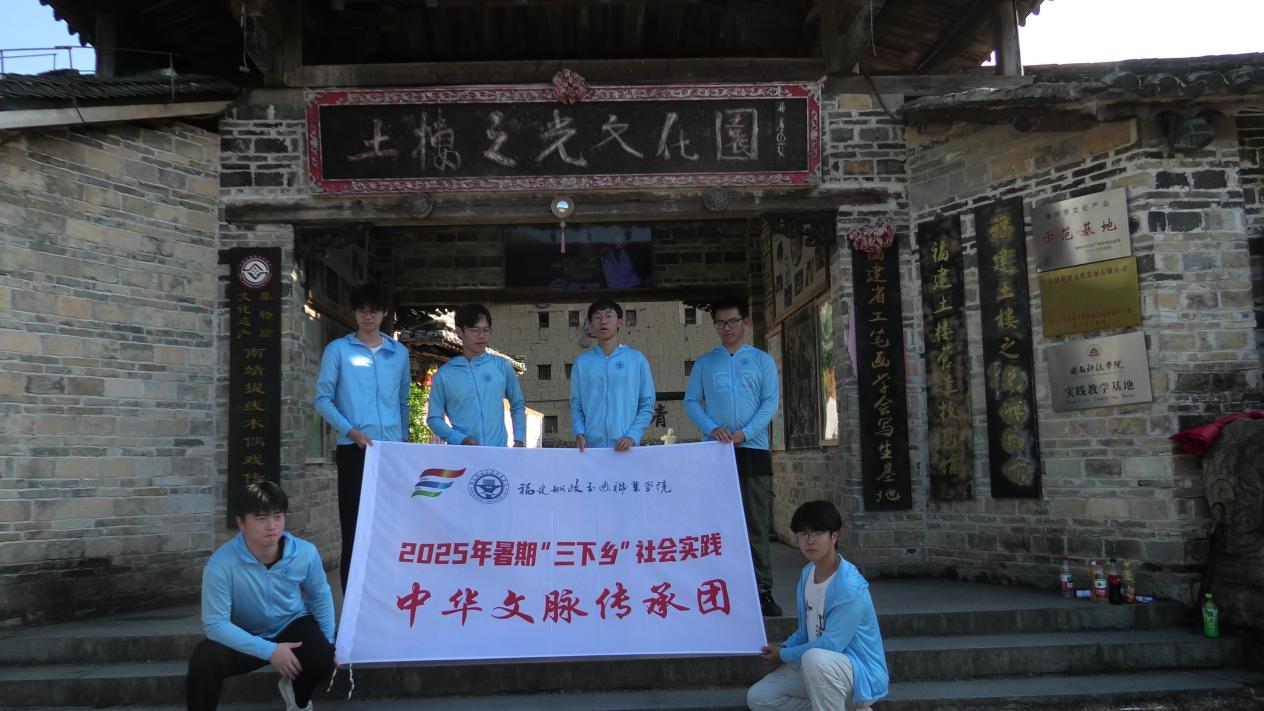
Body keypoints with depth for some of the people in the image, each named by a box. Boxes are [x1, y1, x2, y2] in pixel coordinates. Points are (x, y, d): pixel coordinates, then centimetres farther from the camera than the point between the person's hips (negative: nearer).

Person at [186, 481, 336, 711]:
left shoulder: (305, 553, -19)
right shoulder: (221, 564, -29)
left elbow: (320, 597, 0)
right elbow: (215, 623, -27)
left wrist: (329, 643, -3)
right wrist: (269, 650, -30)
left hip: (292, 625, 2)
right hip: (244, 636, -2)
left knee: (323, 660, -26)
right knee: (204, 661, -32)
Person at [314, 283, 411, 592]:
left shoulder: (399, 352, 13)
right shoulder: (338, 350, 3)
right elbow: (323, 399, -1)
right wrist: (351, 431, -13)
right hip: (354, 449, -3)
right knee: (354, 524, -3)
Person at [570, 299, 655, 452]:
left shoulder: (637, 359, 5)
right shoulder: (582, 362, 9)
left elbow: (647, 406, 4)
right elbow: (576, 406, 9)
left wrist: (632, 436, -8)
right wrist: (579, 433, -8)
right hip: (591, 446, 1)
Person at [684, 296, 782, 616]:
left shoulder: (762, 360, 10)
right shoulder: (704, 363, 13)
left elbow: (771, 401, 2)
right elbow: (691, 402, 7)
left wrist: (745, 433, -12)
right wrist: (712, 428, -11)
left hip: (753, 450, -1)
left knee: (757, 523, -2)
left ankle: (762, 591, 1)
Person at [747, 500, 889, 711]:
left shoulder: (850, 587, -25)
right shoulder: (807, 573, 2)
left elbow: (829, 645, -24)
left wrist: (784, 655, -11)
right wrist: (783, 647, -5)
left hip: (861, 671, -8)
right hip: (819, 669, 8)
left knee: (815, 658, -39)